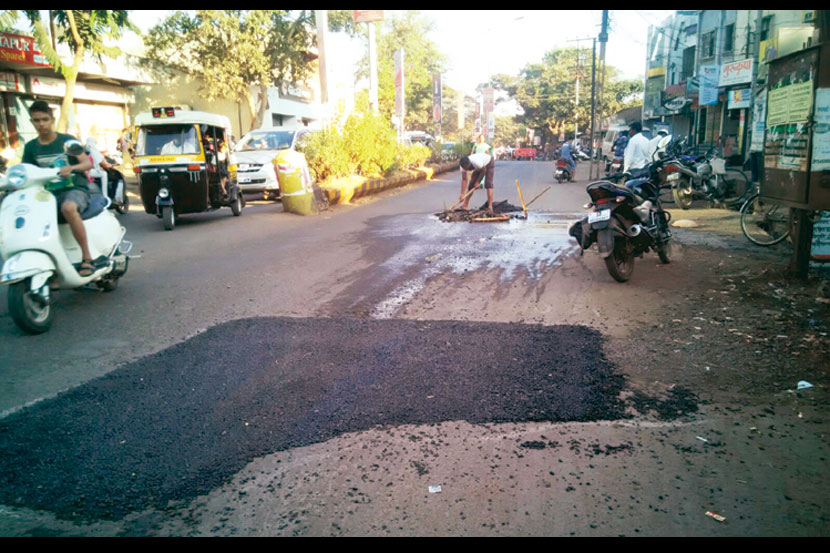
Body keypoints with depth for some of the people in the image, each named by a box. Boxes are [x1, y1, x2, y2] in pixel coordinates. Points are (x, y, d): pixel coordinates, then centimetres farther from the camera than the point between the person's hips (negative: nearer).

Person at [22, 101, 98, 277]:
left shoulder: (67, 140, 1)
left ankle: (87, 257, -34)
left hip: (74, 188, -5)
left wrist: (71, 168, -30)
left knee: (68, 208, -39)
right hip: (48, 192, 5)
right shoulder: (30, 147, 12)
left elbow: (88, 163, -9)